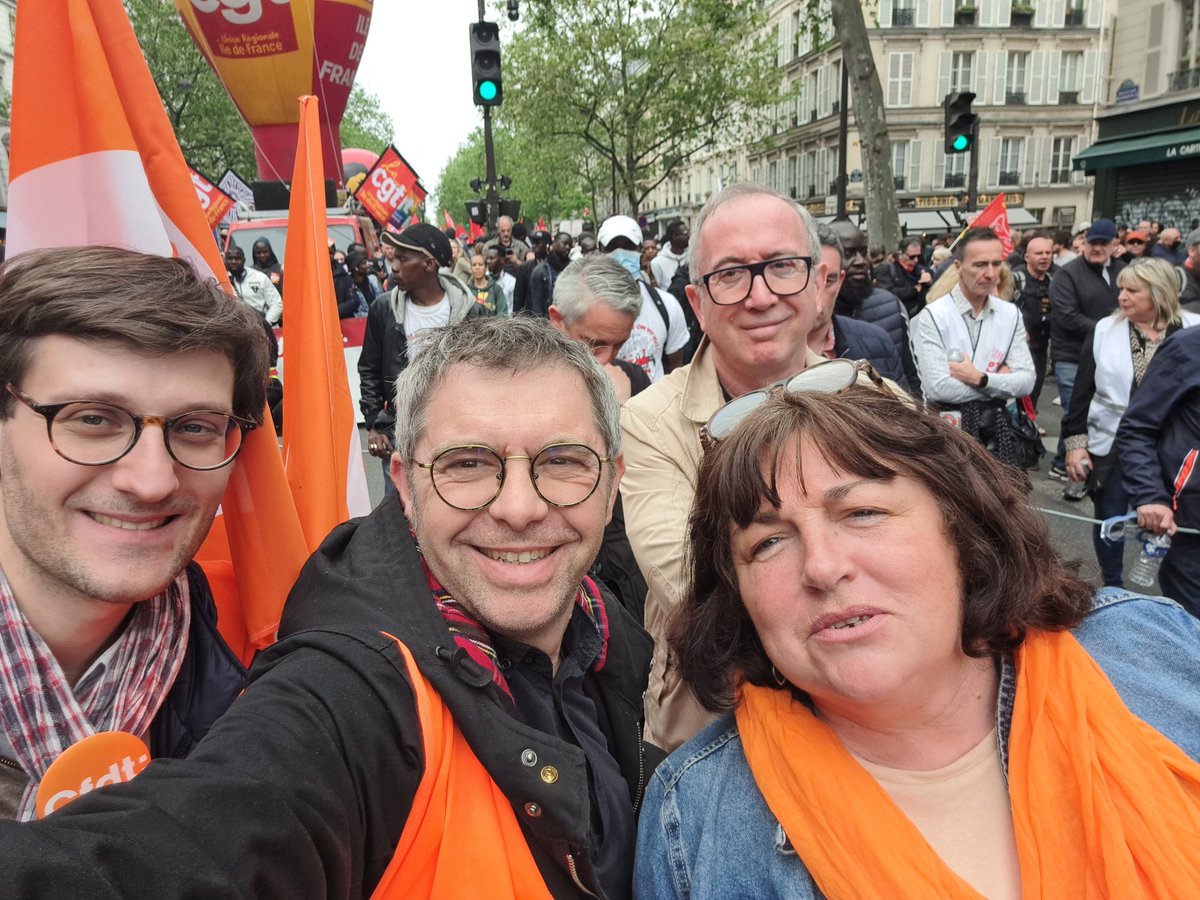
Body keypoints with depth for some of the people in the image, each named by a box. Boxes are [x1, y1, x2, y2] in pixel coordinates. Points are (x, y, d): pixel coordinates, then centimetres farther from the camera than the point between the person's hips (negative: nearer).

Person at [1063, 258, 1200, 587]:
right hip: (1112, 446, 1)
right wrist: (1075, 441, -3)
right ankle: (1111, 589, 30)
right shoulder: (1105, 330, -1)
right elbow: (1083, 391, 1)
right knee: (1110, 519, 11)